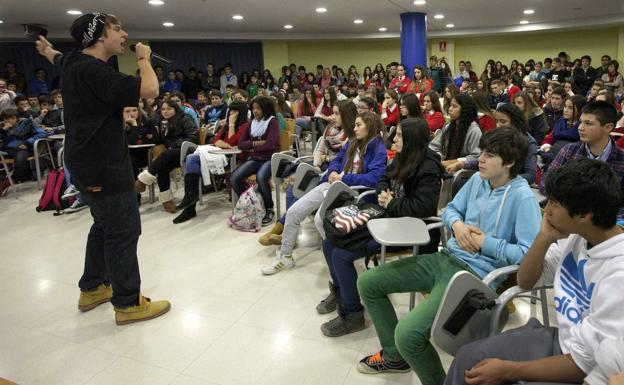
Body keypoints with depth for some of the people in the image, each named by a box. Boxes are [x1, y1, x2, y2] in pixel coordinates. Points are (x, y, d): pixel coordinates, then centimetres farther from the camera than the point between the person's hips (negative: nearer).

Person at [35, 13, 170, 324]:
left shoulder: (75, 62, 10)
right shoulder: (93, 71, -21)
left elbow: (58, 58, 36)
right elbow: (149, 90, -31)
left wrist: (47, 50, 61)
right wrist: (144, 58, -10)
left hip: (90, 164, 11)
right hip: (103, 167, -11)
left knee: (104, 226, 21)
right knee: (123, 232, -3)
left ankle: (92, 288, 34)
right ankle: (128, 303, 8)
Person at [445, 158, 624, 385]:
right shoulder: (577, 236, -5)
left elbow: (585, 363, -23)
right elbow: (525, 282, 6)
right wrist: (544, 238, -11)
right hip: (561, 340, 7)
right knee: (469, 358, 0)